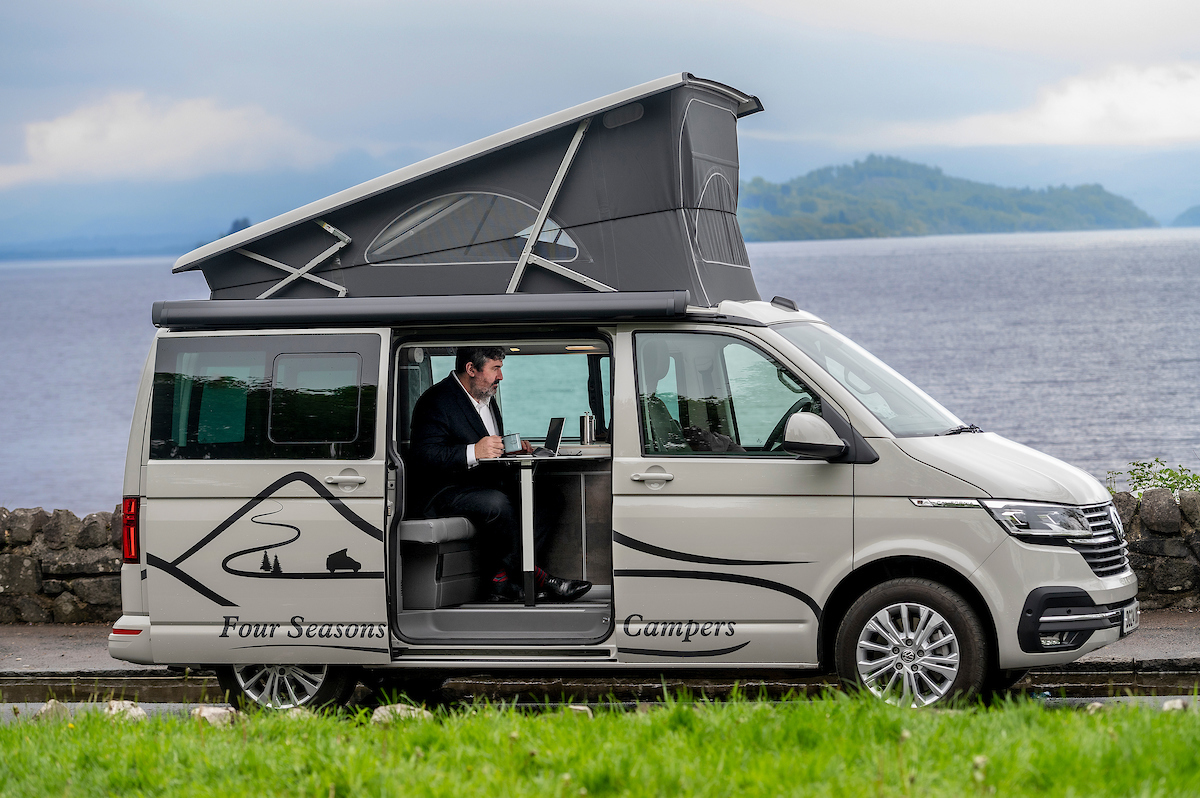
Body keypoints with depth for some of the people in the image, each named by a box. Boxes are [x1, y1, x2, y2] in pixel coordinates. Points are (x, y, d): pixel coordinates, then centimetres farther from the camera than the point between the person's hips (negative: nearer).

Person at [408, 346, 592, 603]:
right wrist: (474, 452, -34)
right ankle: (535, 578, -21)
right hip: (443, 492, -9)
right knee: (497, 503, -36)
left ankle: (504, 580, -20)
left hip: (485, 484, 9)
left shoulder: (486, 399, 17)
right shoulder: (436, 401, -12)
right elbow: (424, 456, -24)